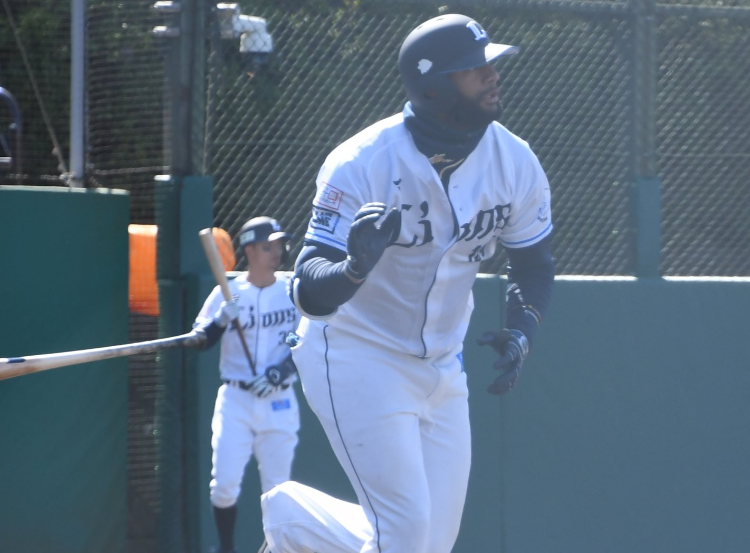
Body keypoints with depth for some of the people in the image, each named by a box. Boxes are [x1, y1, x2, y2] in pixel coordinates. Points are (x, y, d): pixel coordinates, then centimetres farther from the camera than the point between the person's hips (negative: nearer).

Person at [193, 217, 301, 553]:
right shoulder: (227, 293, 2)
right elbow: (199, 341, -1)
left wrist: (281, 371, -12)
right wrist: (221, 320, -21)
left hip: (279, 402, 1)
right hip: (235, 401, -1)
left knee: (277, 488, 0)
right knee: (224, 483, -8)